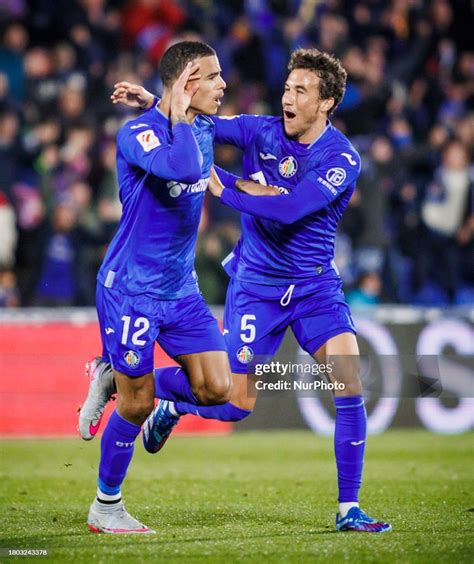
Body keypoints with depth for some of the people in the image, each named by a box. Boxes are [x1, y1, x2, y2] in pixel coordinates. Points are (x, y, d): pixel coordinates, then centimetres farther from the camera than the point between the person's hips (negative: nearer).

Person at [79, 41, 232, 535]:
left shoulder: (203, 128, 6)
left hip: (180, 287, 7)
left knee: (217, 389, -2)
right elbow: (183, 167, -38)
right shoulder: (135, 133, -18)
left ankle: (112, 377, 18)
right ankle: (104, 508, 19)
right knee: (136, 405, -1)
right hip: (130, 289, -7)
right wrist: (179, 113, -26)